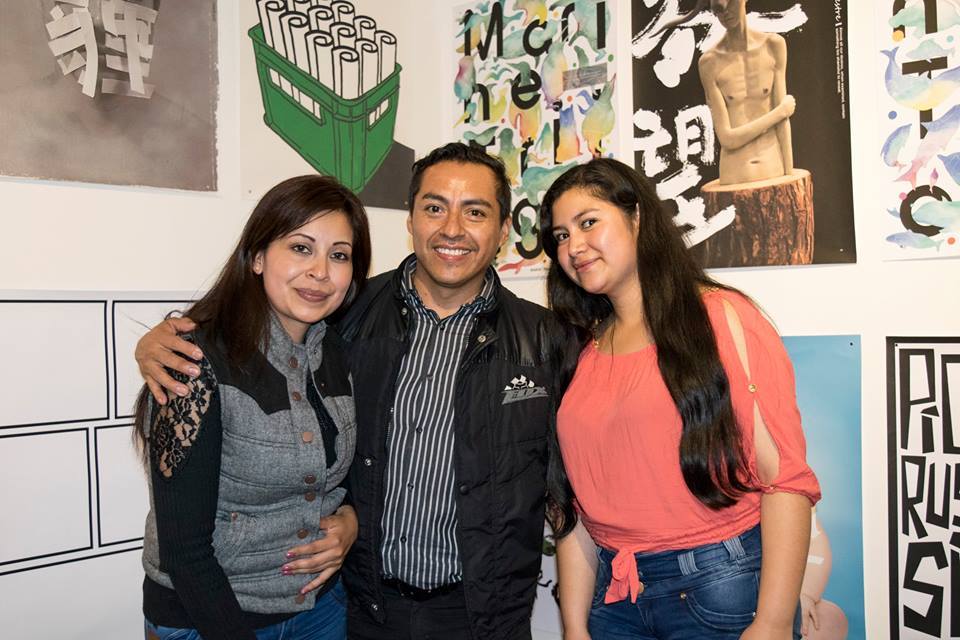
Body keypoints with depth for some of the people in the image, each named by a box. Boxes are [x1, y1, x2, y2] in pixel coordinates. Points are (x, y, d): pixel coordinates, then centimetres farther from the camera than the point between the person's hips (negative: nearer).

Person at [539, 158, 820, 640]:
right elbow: (577, 504, 5)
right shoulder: (581, 352, 6)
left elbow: (785, 478, -13)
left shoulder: (721, 317, -7)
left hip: (725, 588, -4)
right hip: (615, 594, 4)